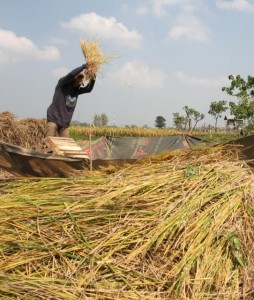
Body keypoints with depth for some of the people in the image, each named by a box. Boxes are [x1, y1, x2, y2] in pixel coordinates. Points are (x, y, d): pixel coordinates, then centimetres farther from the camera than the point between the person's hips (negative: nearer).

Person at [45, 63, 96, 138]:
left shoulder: (77, 90, 10)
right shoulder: (62, 84, -7)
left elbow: (88, 89, -2)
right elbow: (71, 75, -24)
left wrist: (92, 79, -18)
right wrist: (84, 66, -23)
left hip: (65, 122, 6)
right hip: (54, 118, -5)